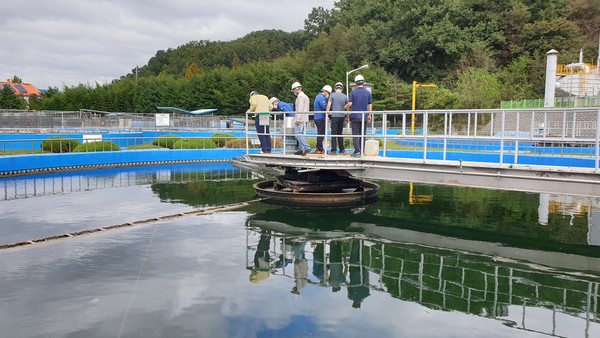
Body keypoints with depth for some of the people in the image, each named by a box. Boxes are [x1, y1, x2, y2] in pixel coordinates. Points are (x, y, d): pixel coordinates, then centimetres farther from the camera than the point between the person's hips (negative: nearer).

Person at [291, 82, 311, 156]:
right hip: (304, 119, 10)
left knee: (298, 134, -13)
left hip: (300, 118, -10)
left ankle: (307, 148, -20)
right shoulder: (305, 96, 21)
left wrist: (298, 119, -21)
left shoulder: (300, 96, -10)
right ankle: (301, 150, 9)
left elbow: (300, 108, -19)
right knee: (301, 134, 10)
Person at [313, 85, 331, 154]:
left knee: (320, 134, 14)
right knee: (321, 134, -8)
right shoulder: (321, 97, -13)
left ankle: (318, 148, 17)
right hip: (321, 118, -10)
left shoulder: (318, 96, 19)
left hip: (317, 118, 10)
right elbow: (325, 107, -22)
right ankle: (320, 149, -6)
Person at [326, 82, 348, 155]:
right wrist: (347, 117, 21)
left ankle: (333, 150, -6)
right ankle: (342, 149, 16)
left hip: (335, 116, -4)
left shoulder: (332, 95, -2)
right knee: (340, 133, 14)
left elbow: (328, 106, -8)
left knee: (334, 133, -3)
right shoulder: (344, 96, 8)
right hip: (342, 116, 4)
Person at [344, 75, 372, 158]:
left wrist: (346, 107, 12)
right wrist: (369, 115, 13)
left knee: (356, 134, -1)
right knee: (362, 135, 8)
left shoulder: (353, 92, -5)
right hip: (364, 117, 3)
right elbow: (370, 105, 4)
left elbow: (349, 104, -10)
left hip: (355, 116, -3)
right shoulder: (368, 93, 3)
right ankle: (361, 151, 10)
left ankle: (357, 151, -9)